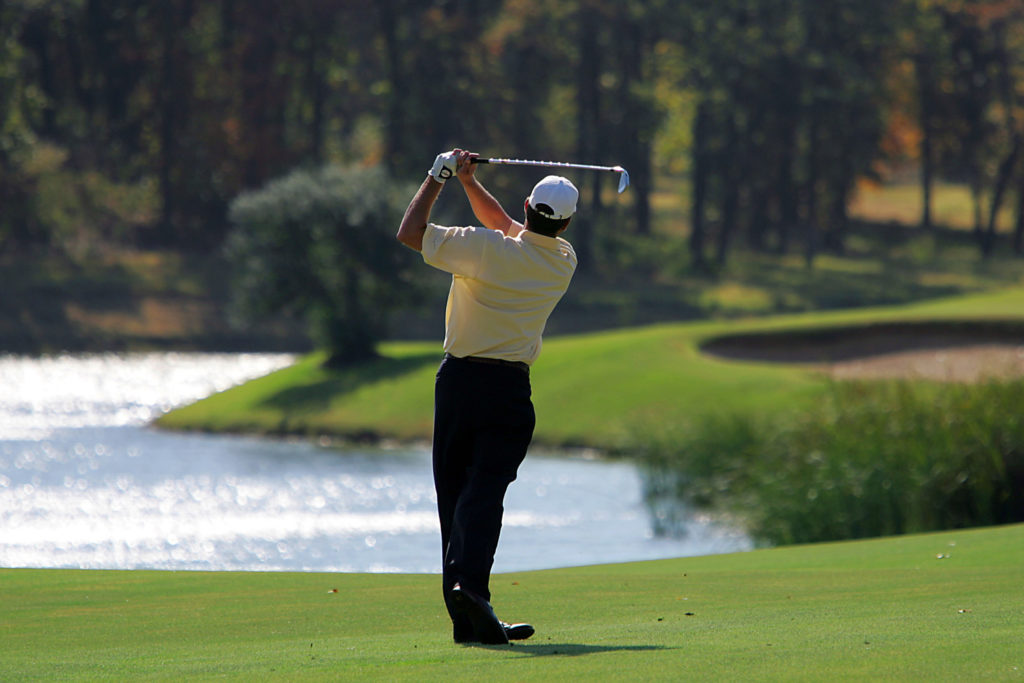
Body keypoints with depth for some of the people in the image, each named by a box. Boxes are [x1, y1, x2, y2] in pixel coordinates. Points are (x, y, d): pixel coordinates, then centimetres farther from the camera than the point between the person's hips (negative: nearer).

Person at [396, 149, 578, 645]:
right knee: (485, 491, -7)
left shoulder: (484, 249, -12)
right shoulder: (564, 262, 2)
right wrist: (469, 182, 16)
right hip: (509, 387, 0)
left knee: (454, 492, 6)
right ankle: (469, 581, -32)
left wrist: (439, 176, 7)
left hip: (458, 379, 0)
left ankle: (466, 618, 4)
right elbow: (508, 228, 20)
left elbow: (409, 232, -3)